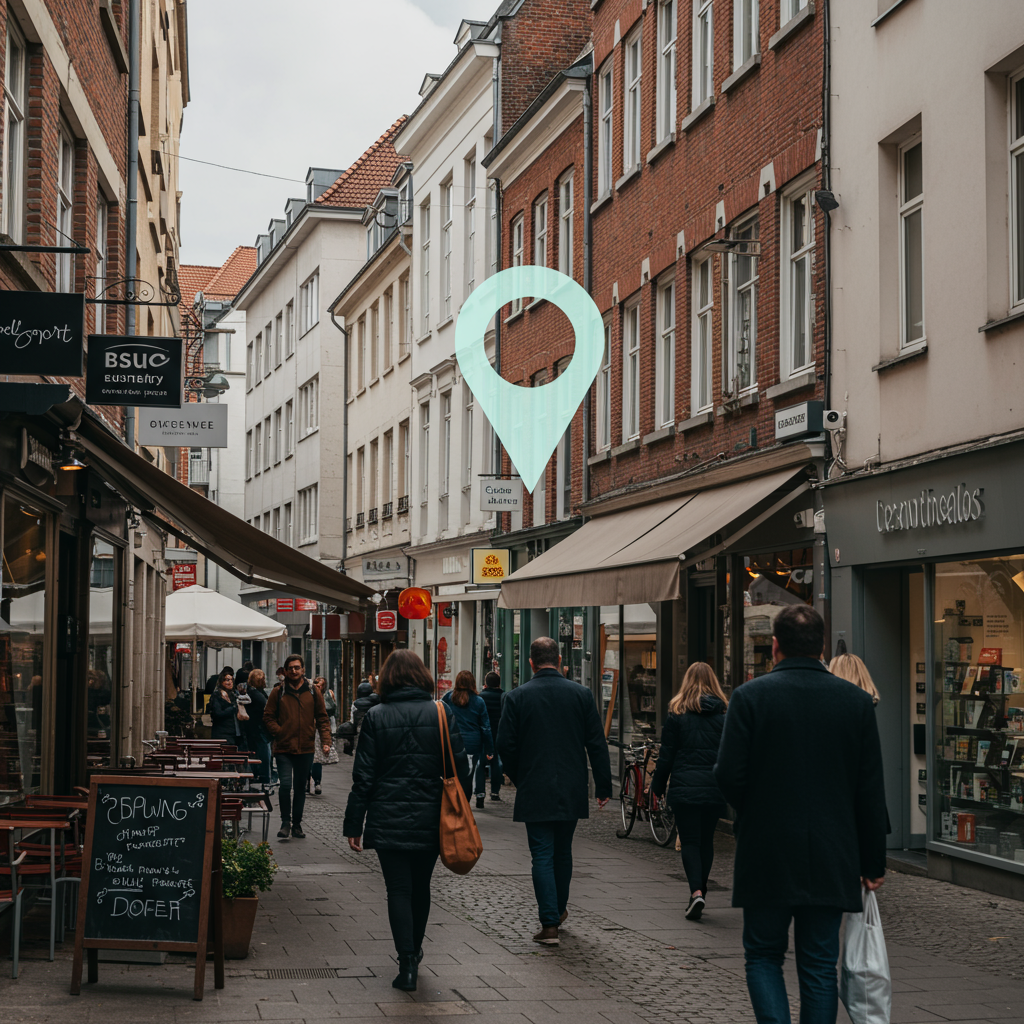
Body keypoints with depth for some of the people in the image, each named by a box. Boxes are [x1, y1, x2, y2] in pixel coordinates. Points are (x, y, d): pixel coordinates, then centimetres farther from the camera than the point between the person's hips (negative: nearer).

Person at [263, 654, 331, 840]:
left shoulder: (313, 692, 6)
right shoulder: (278, 692, 2)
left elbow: (322, 718, 7)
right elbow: (268, 717, 4)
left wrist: (325, 741, -5)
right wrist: (279, 732, -9)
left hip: (306, 748, 2)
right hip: (284, 748, -2)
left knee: (300, 787, 11)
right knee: (285, 785, -14)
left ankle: (296, 824, 23)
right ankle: (285, 822, 1)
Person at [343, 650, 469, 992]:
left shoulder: (376, 717, -5)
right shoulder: (441, 713, -2)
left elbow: (363, 776, -4)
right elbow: (459, 768, -2)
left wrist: (354, 825, 1)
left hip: (388, 820, -2)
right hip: (430, 819, 2)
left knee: (399, 890, 1)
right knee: (421, 887, 19)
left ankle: (407, 965, -7)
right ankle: (414, 951, 37)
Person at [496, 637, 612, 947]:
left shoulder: (516, 697, -5)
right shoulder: (581, 694, -1)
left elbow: (505, 746, -5)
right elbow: (597, 743, 0)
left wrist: (518, 779, 11)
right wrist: (603, 786, 6)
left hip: (534, 792, -2)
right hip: (571, 791, 2)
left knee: (542, 855, 0)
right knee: (563, 852, 18)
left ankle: (549, 924, -7)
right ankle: (559, 910, 33)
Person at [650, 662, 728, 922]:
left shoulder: (677, 714, -4)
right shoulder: (724, 715, 2)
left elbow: (666, 754, -1)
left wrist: (658, 785, 11)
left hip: (685, 788, -2)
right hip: (714, 789, 2)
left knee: (689, 841, 0)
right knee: (707, 840, 16)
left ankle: (696, 892, -16)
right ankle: (701, 889, 24)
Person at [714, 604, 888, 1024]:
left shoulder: (750, 695, -7)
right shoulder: (856, 701, 0)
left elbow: (728, 775, -12)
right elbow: (871, 791, 1)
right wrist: (873, 864, 8)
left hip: (767, 854, -2)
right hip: (832, 861, 2)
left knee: (763, 957, 11)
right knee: (819, 967, 10)